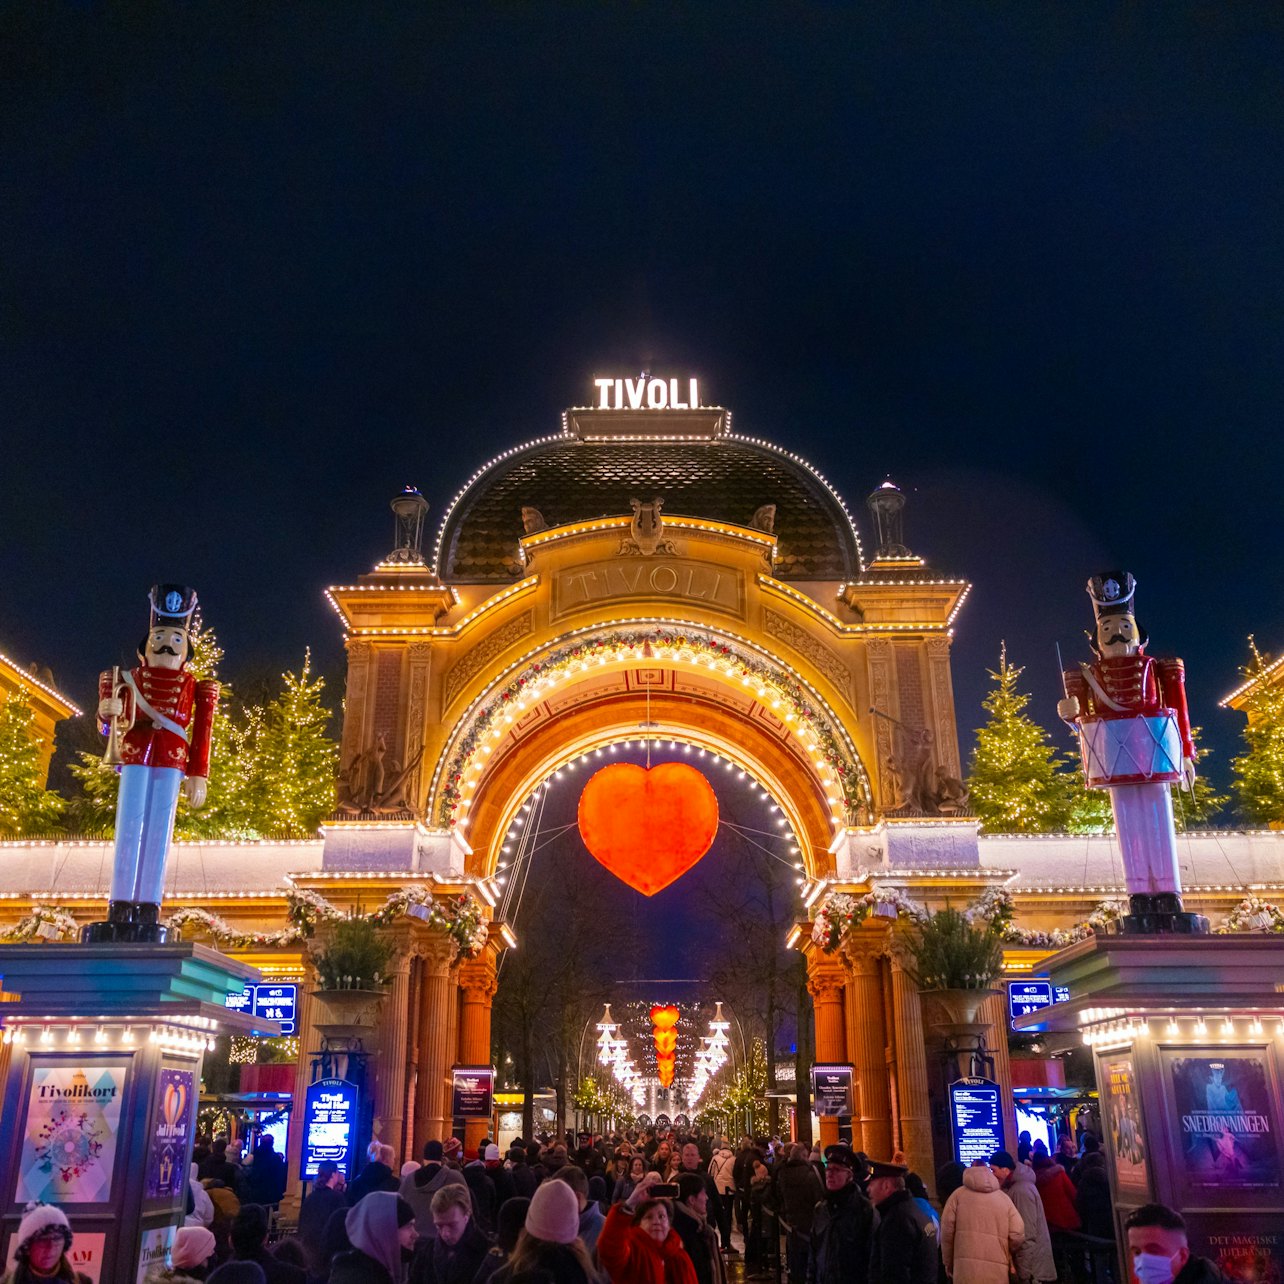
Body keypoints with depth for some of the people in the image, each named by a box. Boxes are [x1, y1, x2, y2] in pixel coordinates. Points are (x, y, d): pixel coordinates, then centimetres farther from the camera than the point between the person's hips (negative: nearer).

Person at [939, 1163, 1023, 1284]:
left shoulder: (958, 1195, 7)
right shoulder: (1004, 1198, 9)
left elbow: (947, 1230, 2)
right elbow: (1017, 1234, 0)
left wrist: (948, 1262, 14)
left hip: (966, 1267, -1)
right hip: (997, 1269, 1)